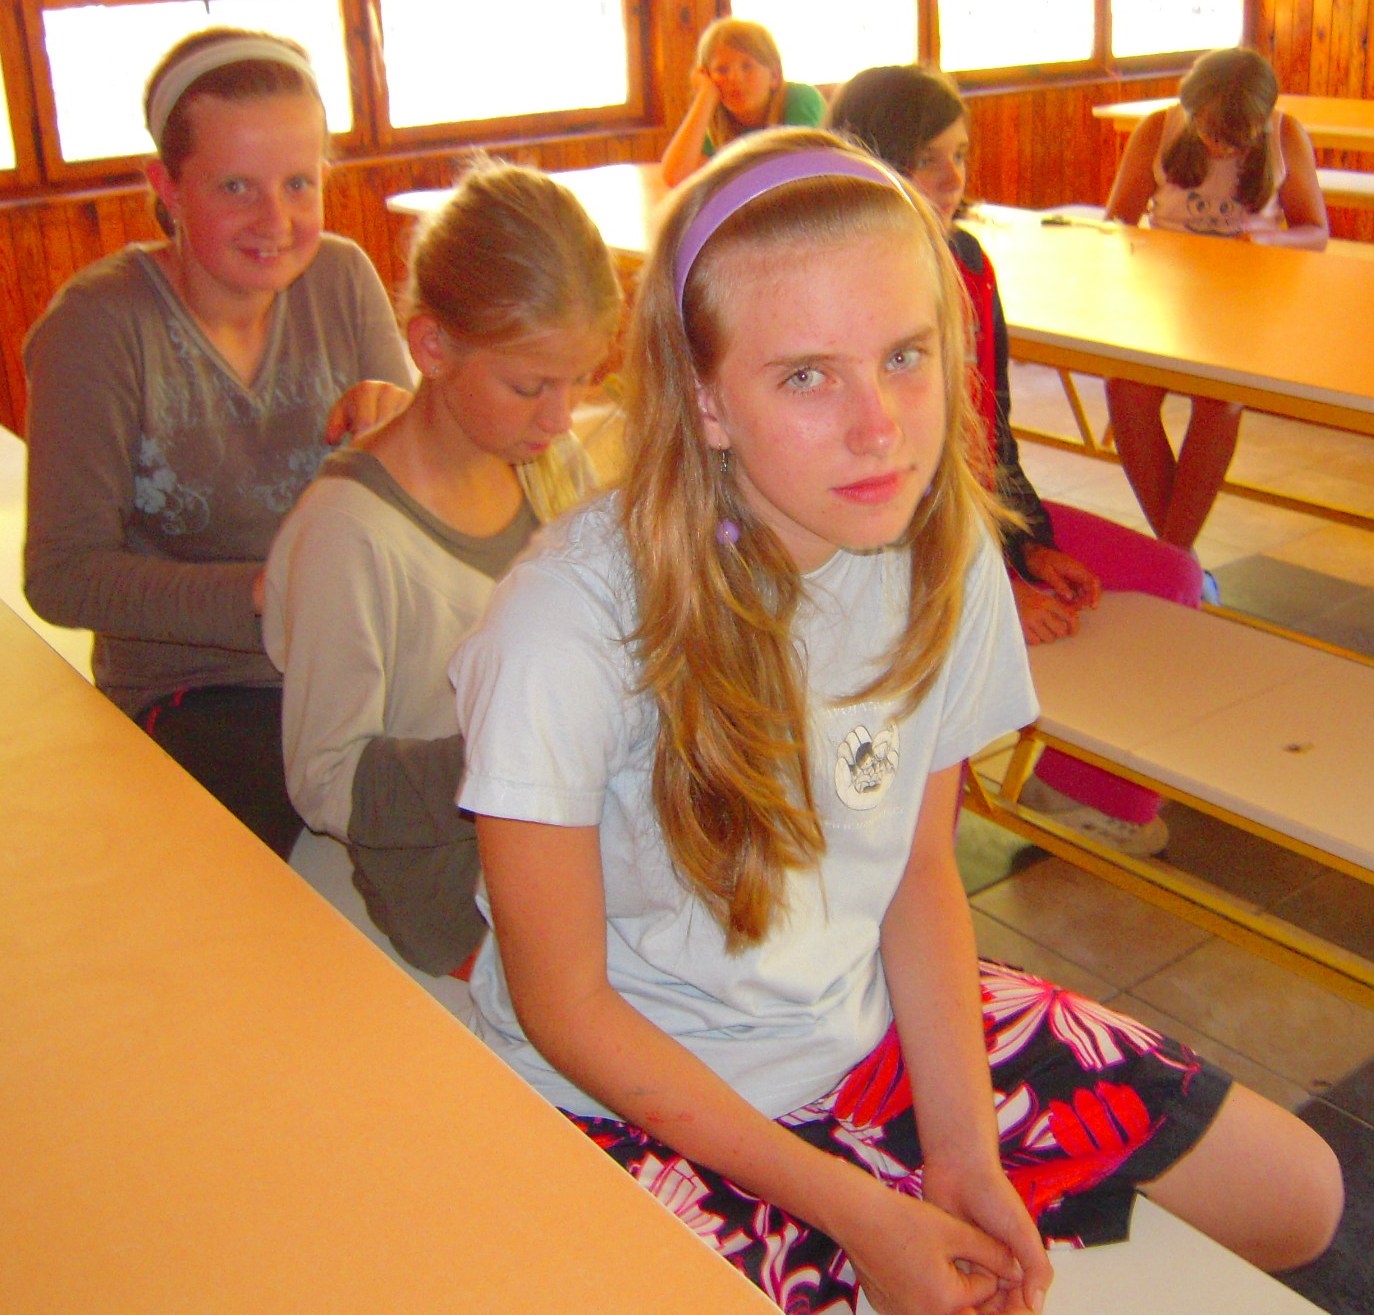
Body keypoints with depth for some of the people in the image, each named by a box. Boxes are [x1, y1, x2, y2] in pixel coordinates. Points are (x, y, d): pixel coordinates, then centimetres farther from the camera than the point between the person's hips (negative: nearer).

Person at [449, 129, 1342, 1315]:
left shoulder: (947, 556, -12)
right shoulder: (568, 623, -27)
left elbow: (921, 869, 1)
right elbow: (564, 1007, -17)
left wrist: (964, 1152, -9)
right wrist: (854, 1210, -16)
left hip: (869, 1029, 5)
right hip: (632, 1094, -4)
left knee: (1298, 1198, 8)